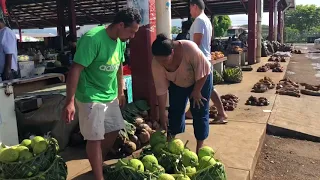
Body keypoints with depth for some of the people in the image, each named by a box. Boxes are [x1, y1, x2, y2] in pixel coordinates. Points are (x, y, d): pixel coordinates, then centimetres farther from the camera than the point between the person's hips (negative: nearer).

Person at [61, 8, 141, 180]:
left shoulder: (121, 42, 1)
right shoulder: (92, 38, -23)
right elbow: (75, 69, -25)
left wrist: (120, 92, 22)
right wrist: (70, 101, -27)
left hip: (110, 95, 9)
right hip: (91, 97, -8)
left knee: (114, 129, 17)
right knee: (95, 138, -2)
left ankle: (99, 164, 39)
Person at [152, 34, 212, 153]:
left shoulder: (189, 49, -40)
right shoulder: (156, 64, -28)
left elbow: (204, 70, -28)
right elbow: (161, 89, -22)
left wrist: (196, 91, -18)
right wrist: (162, 115, -19)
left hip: (200, 80, -3)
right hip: (177, 83, 3)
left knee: (199, 113, -1)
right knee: (175, 111, 4)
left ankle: (199, 148, 9)